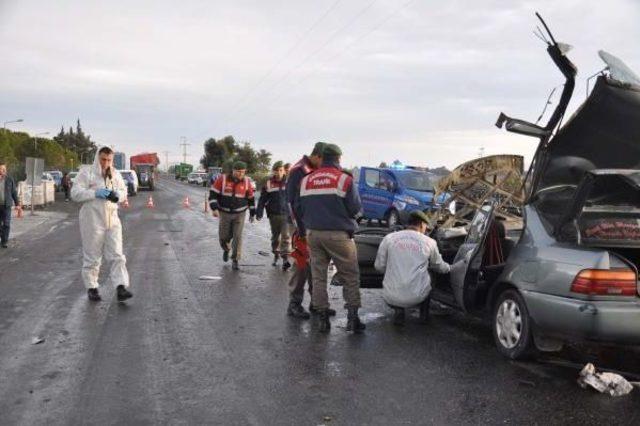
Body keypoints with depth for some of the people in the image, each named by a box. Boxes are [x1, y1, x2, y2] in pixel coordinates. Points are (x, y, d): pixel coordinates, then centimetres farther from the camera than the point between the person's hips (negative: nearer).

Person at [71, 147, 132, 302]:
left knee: (117, 255, -3)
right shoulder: (86, 173, -4)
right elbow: (75, 193, -10)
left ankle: (121, 288, -5)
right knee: (92, 257, 5)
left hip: (112, 220, 4)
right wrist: (95, 193, -21)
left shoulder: (115, 174, 11)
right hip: (92, 221, -4)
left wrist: (118, 195, -4)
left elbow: (124, 191, 19)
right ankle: (91, 288, 19)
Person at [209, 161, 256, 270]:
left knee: (237, 236, -8)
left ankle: (235, 260, 1)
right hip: (225, 213, 0)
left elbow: (251, 198, 7)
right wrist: (214, 208, -19)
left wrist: (252, 213, 12)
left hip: (240, 214, 0)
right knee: (224, 236, 7)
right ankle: (226, 249, 41)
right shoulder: (222, 179, -10)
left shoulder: (246, 181, -4)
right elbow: (213, 194, -8)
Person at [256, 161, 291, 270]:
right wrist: (259, 213, -7)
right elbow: (262, 199, 1)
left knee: (286, 236, -10)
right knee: (275, 236, 15)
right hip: (273, 215, 2)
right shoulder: (268, 184, 0)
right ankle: (276, 254, 34)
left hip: (286, 214, -2)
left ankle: (285, 258, -12)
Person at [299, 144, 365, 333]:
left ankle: (323, 319, 13)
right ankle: (352, 317, 4)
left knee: (318, 276, 11)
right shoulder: (344, 179, -8)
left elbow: (299, 209, 10)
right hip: (339, 234, -4)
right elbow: (355, 209, -9)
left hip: (313, 234, 4)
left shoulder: (306, 180, 6)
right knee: (350, 276, 6)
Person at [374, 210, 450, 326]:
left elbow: (379, 266, 7)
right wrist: (449, 268, 43)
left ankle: (398, 310, 10)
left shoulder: (389, 238, 1)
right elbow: (440, 267, 19)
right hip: (417, 298, 1)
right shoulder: (429, 242, 3)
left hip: (391, 298, 0)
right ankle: (424, 312, 27)